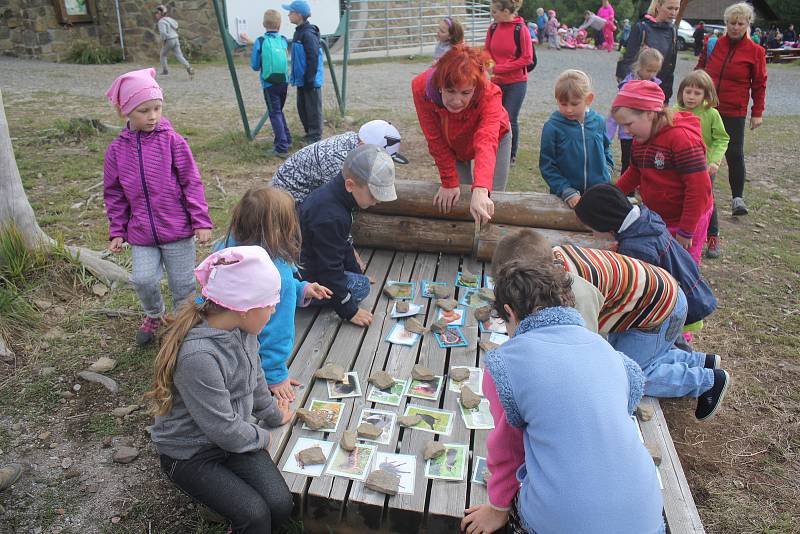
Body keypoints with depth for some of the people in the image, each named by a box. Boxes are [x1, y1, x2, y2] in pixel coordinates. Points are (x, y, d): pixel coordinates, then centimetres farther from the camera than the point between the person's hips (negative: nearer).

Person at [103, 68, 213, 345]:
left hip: (178, 229, -2)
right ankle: (154, 314, 25)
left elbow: (192, 182, -6)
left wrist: (201, 221, -8)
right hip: (141, 233, 2)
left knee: (183, 283, 7)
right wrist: (117, 231, 8)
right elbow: (114, 194, 9)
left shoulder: (172, 141, -8)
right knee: (143, 279, -7)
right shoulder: (117, 149, 1)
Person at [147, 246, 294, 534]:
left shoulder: (242, 327, -10)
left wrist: (273, 414, 23)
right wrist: (262, 437, -7)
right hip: (189, 454, -6)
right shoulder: (198, 356, -35)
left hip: (234, 437, 6)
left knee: (281, 506, -9)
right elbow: (224, 429, -25)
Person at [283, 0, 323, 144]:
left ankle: (315, 136, 11)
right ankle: (309, 133, 28)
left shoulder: (308, 34, -18)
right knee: (302, 107, 16)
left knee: (313, 108, 1)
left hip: (310, 80, -10)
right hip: (301, 79, 10)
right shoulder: (299, 32, 11)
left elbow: (313, 58, -21)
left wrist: (309, 79, -21)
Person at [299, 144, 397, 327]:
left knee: (359, 278, 17)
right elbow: (330, 270, -24)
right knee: (361, 286, -11)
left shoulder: (333, 195, 0)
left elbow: (343, 243, 15)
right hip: (299, 278, -10)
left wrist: (356, 270, 23)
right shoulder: (330, 217, -30)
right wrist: (349, 311, -16)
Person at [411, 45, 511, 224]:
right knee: (458, 198, -1)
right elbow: (436, 141, -28)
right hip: (453, 145, 1)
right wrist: (449, 183, -28)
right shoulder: (421, 87, -35)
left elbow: (486, 142, -54)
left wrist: (480, 191, -68)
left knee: (492, 201, -3)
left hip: (495, 138, -1)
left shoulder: (490, 94, -40)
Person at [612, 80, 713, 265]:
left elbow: (699, 186, -23)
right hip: (656, 218, 8)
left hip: (686, 220, -8)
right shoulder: (641, 138, 4)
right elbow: (635, 171, 19)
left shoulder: (682, 138, -23)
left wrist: (686, 231, -20)